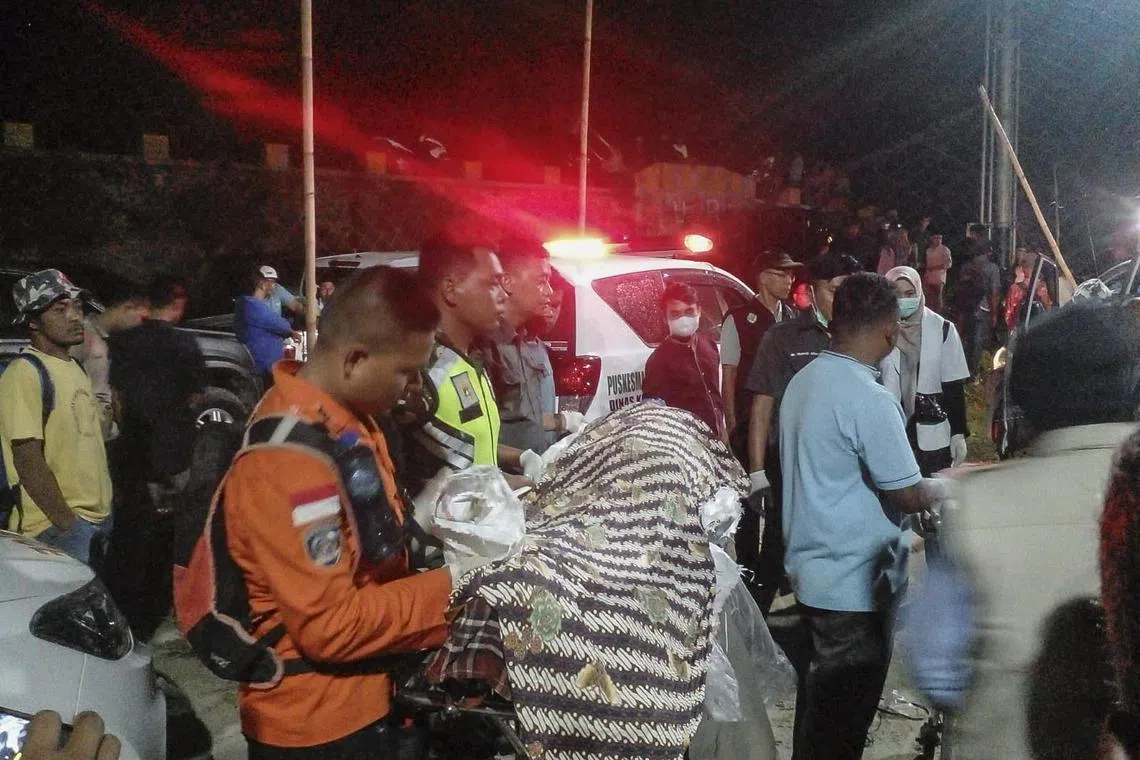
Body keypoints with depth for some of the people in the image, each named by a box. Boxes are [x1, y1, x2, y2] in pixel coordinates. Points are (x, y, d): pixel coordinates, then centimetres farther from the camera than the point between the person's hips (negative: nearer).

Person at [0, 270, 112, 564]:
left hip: (98, 517, 9)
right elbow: (28, 459, -19)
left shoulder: (75, 369, 15)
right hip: (56, 527, -9)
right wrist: (67, 523, -19)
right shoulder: (24, 374, -14)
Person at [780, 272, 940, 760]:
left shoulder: (802, 382, 4)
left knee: (819, 694, 23)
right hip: (856, 584, -8)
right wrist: (941, 489, 3)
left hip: (811, 570, 8)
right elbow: (908, 496, -17)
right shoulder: (869, 400, -22)